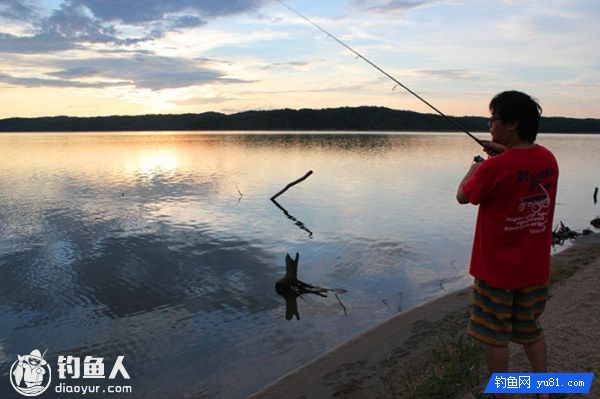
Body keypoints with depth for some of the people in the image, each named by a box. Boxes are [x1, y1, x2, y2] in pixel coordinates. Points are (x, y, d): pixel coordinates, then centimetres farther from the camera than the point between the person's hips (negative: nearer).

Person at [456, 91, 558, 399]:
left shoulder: (494, 168, -24)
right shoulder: (549, 159, -3)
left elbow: (463, 196, -7)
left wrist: (475, 167, 8)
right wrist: (506, 153, 12)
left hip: (496, 270, -6)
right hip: (535, 268, 7)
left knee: (495, 336, 10)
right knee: (530, 330, 24)